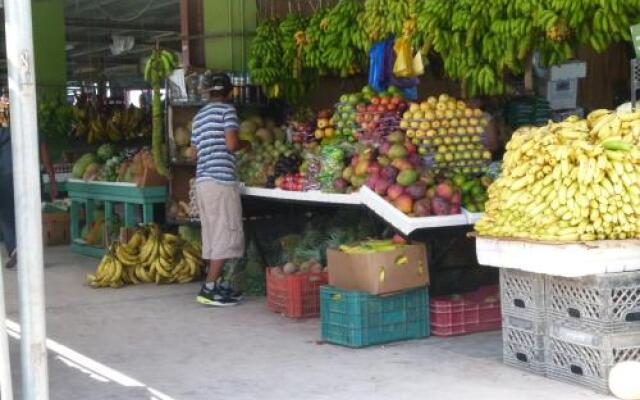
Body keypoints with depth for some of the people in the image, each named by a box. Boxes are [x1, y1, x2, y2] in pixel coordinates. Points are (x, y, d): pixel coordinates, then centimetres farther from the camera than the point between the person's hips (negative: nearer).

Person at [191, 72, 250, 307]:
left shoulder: (199, 116, 18)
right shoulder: (227, 110, -3)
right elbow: (231, 144, -14)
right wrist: (245, 144, 6)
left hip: (202, 180, 8)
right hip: (221, 179, -8)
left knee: (213, 235, 12)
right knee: (227, 234, -5)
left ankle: (217, 284, 13)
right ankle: (209, 288, -9)